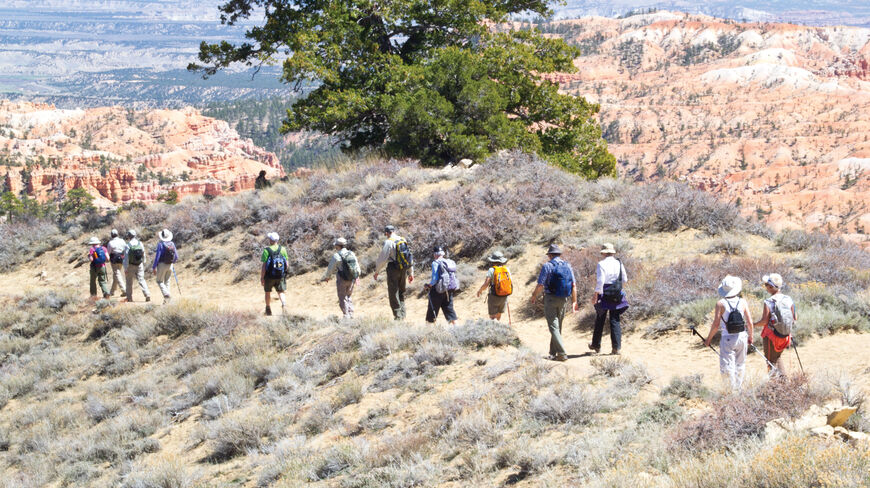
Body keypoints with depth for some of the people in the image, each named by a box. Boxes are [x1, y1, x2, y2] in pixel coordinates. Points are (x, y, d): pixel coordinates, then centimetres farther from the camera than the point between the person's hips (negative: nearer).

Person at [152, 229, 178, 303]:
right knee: (167, 282, 14)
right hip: (170, 265, 5)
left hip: (162, 264, -5)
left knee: (160, 281, 5)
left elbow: (157, 256, -15)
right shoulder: (172, 244, 2)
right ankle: (166, 299, 11)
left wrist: (154, 267, -10)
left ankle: (166, 295, -17)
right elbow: (176, 257, 6)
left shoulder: (160, 244, -12)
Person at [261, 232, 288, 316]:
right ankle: (284, 303, -18)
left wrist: (262, 278, -8)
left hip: (269, 276, -2)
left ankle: (268, 309, 27)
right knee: (280, 292, 10)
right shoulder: (282, 249, -5)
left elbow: (264, 266, -16)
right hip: (280, 276, 2)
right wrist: (284, 272, 17)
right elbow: (287, 264, 1)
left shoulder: (266, 251, -15)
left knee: (268, 292, 18)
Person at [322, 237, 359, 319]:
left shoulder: (336, 256, -15)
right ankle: (351, 314, 15)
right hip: (352, 279, 5)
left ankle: (346, 316, 1)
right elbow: (357, 267, 10)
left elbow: (330, 268, -4)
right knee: (348, 297, 21)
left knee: (343, 299, 7)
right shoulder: (352, 254, 0)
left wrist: (327, 277, 15)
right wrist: (357, 276, 27)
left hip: (342, 280, -5)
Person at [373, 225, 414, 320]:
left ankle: (398, 316, -5)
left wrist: (377, 271, 0)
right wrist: (411, 272, 21)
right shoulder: (403, 241, 10)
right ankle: (402, 315, 14)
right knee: (401, 293, 16)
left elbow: (382, 258, -12)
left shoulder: (389, 242, -11)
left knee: (394, 294, -1)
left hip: (393, 269, -6)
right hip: (404, 269, 6)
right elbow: (410, 256, 15)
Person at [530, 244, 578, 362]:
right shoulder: (567, 266, 8)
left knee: (554, 327, -6)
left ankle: (562, 353, -17)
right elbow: (574, 285, 5)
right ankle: (553, 353, 22)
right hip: (564, 300, 6)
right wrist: (574, 301, 11)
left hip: (551, 299, -6)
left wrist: (534, 296, 5)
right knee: (558, 327, 16)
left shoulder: (547, 266, -8)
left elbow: (540, 285, -12)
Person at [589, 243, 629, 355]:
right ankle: (616, 347, -2)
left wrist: (596, 294, -12)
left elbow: (600, 281, -18)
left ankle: (596, 346, 22)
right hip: (617, 297, 4)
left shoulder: (601, 264, -12)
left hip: (604, 295, -4)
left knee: (600, 321, 10)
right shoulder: (619, 264, 4)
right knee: (615, 320, 5)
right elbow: (625, 280, 10)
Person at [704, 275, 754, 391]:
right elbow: (750, 322, 1)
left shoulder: (720, 304, -10)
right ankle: (738, 388, 26)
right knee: (740, 365, 18)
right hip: (742, 337, 3)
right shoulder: (743, 302, -1)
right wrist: (750, 337, 17)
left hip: (727, 339, -3)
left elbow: (716, 324, -9)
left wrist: (708, 339, 4)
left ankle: (730, 390, -6)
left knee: (727, 367, 0)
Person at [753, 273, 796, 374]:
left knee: (771, 361, 8)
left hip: (771, 336, -6)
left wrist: (753, 325, -5)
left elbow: (764, 321, -20)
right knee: (777, 358, 26)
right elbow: (794, 318, 2)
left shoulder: (769, 302, -20)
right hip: (785, 336, 6)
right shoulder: (788, 300, -3)